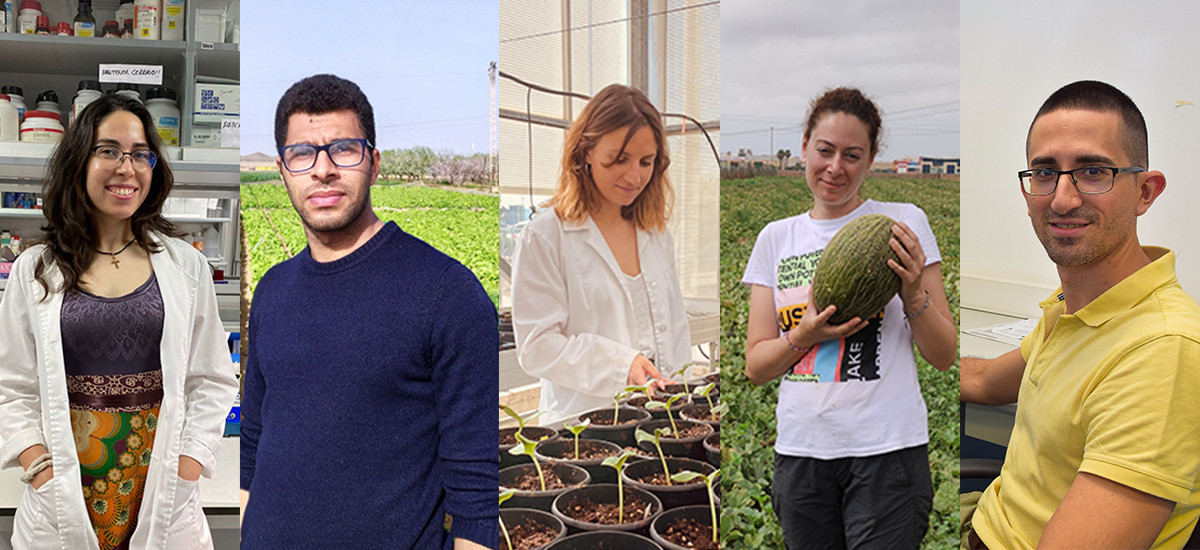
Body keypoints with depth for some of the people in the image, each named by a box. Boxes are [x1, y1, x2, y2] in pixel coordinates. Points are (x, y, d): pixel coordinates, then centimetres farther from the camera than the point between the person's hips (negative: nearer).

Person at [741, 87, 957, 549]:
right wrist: (805, 335, -12)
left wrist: (913, 294, -16)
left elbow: (944, 356, 1)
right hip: (800, 453, 3)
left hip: (886, 451, -3)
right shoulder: (776, 238, 9)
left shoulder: (903, 223, 1)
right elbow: (755, 367, 7)